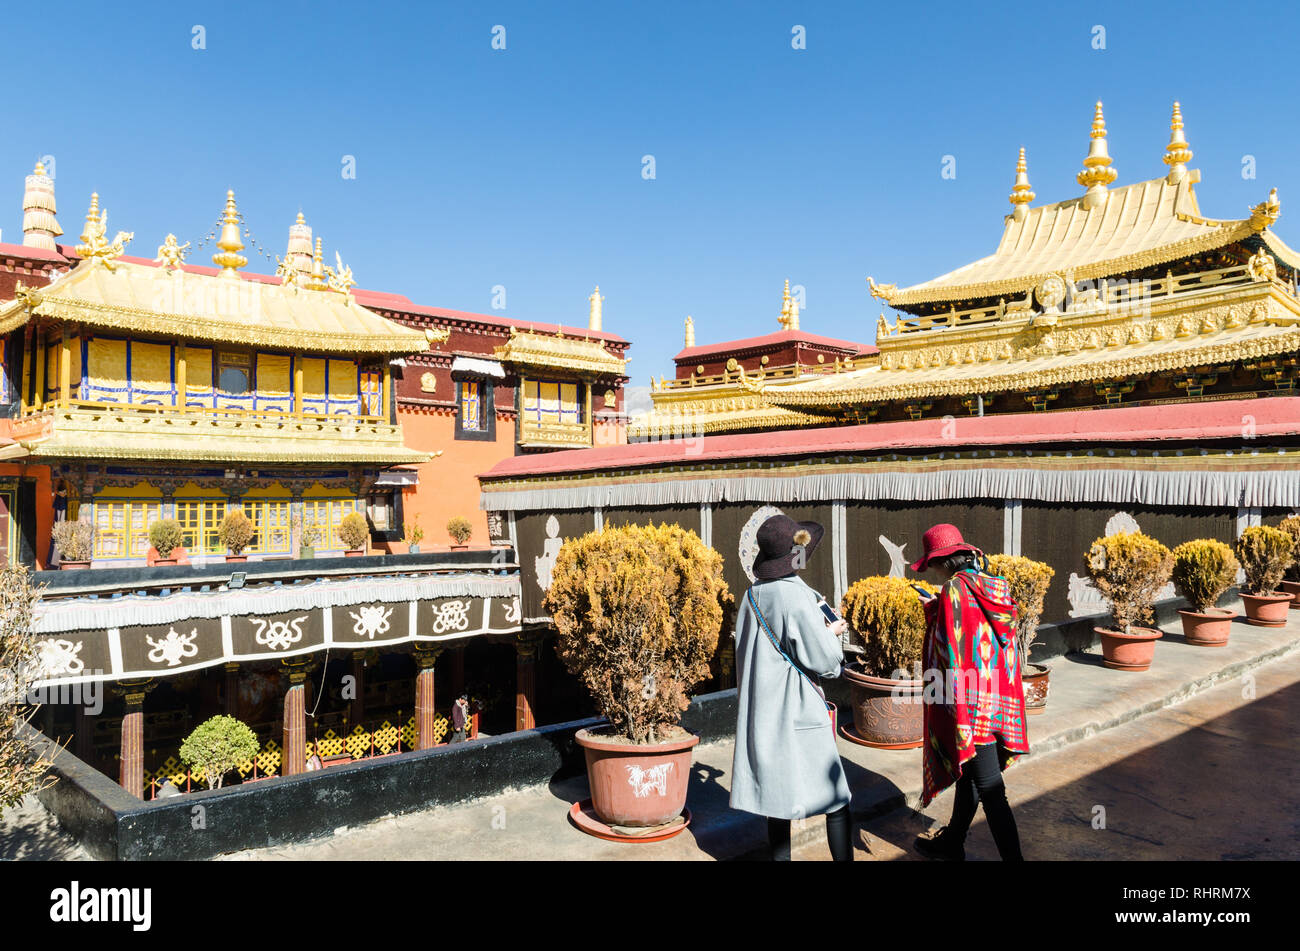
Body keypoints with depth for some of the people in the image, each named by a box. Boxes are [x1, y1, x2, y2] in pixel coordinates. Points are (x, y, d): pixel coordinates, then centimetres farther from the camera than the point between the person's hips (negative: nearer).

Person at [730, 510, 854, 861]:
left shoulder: (751, 598, 3)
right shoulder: (797, 597, -18)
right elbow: (823, 660, -15)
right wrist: (832, 634, 6)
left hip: (762, 714, 7)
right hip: (799, 714, -7)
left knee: (778, 804, 14)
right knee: (836, 801, 6)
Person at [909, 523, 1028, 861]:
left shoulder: (954, 590, -17)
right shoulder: (995, 588, 5)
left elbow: (951, 653, -19)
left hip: (969, 705, -9)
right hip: (999, 700, 9)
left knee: (990, 790, -1)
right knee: (968, 775, 22)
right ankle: (952, 841, 38)